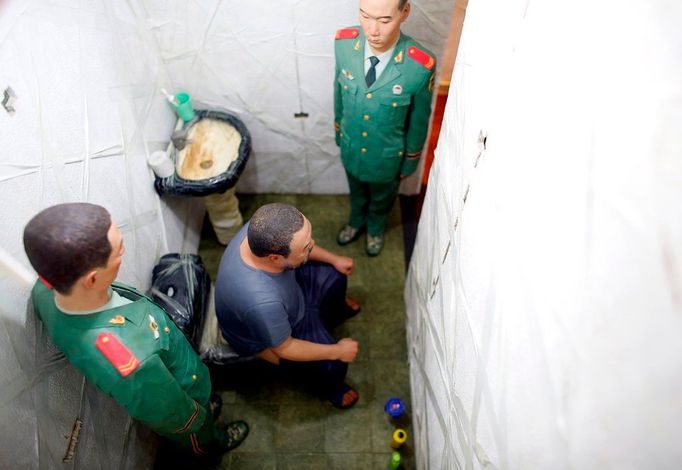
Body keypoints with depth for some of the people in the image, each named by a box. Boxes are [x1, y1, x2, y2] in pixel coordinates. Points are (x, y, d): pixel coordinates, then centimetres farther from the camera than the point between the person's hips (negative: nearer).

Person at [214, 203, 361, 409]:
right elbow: (284, 349, -27)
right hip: (266, 337, -6)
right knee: (333, 366, -10)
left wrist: (334, 259, 3)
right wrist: (337, 351, -17)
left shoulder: (260, 231, -29)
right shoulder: (261, 301, -46)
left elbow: (295, 244, -4)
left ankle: (333, 311, 47)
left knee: (334, 275, 12)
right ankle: (328, 386, 27)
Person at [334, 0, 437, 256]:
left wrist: (409, 162, -1)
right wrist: (339, 133, 10)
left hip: (387, 155, -2)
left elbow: (418, 121, -15)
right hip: (351, 147, 2)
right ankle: (356, 222, 63)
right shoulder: (344, 43, -23)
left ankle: (375, 229, 61)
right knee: (356, 191, 31)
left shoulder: (420, 66, -32)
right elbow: (339, 92, -3)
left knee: (382, 198, 28)